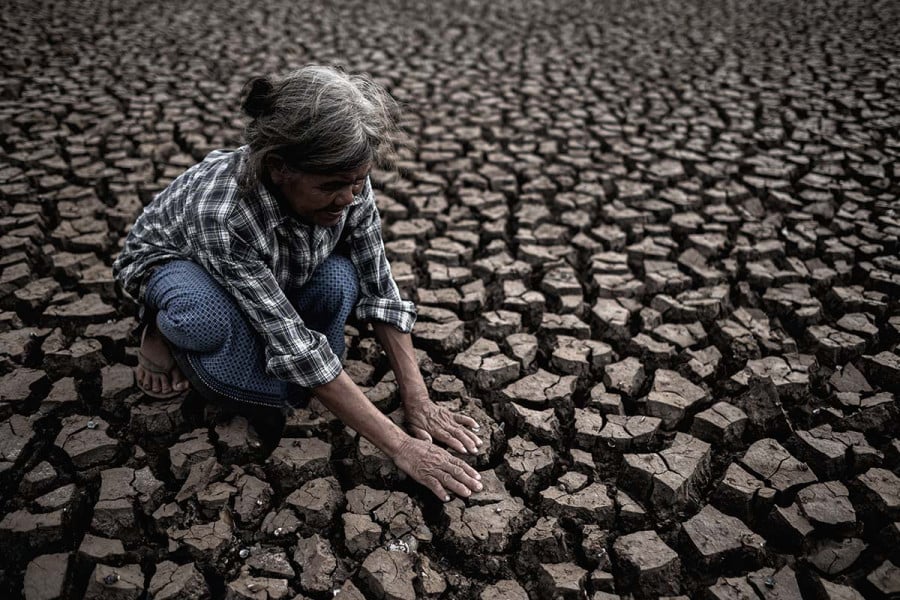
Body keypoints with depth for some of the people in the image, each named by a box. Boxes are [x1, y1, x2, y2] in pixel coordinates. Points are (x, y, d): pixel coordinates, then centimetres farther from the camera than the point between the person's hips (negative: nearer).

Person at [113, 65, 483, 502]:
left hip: (271, 268, 4)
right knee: (214, 316, -39)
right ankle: (168, 331, -5)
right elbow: (295, 349, -40)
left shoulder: (345, 183, -29)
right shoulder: (222, 213, -42)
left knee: (339, 282, -29)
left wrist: (418, 401, -23)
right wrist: (400, 446, -38)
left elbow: (378, 288, -19)